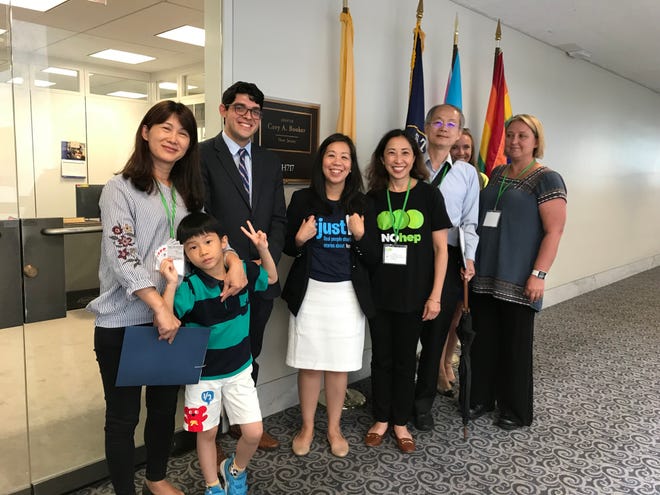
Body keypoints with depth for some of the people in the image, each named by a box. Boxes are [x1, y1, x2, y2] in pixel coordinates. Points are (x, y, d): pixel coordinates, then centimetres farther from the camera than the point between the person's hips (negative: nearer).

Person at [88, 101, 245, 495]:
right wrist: (159, 306, -26)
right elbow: (121, 256, -18)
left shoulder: (187, 192, 10)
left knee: (165, 406, 20)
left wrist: (234, 258, -10)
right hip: (124, 323, -5)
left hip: (174, 318, 6)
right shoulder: (121, 188, -8)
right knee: (123, 415, 9)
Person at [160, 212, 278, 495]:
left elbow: (271, 278, 11)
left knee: (254, 433, 2)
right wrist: (171, 284, -37)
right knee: (207, 433, 14)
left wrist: (263, 249, -3)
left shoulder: (244, 272, -8)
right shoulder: (190, 287, -20)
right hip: (202, 375, -2)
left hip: (239, 370, 3)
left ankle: (235, 469, 35)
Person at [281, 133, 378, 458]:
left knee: (340, 366, 10)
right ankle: (307, 427, 29)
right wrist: (299, 240, -16)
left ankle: (334, 428, 30)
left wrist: (360, 236, -17)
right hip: (310, 293, -1)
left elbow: (372, 258, 0)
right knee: (309, 365, 8)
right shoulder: (302, 199, -3)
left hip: (348, 295, 1)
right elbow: (287, 248, 5)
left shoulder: (362, 204, 0)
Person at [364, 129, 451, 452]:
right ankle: (381, 419, 29)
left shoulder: (429, 195, -4)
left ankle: (400, 422, 28)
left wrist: (435, 295, -7)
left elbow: (440, 248, -3)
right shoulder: (373, 197, 3)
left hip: (413, 294, -2)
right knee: (381, 358, 12)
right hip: (378, 293, 2)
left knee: (405, 359, 11)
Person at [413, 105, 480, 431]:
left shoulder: (467, 173, 8)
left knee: (435, 334, 10)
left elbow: (470, 221, 6)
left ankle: (423, 404, 27)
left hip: (447, 259, 2)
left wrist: (469, 257, -7)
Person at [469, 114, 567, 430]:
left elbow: (554, 231, -12)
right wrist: (471, 261, 15)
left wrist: (539, 274, -19)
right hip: (484, 274, 6)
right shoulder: (497, 174, 13)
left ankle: (516, 411, 23)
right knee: (483, 339, 12)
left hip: (517, 279, -6)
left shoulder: (546, 179, -6)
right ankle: (481, 398, 30)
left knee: (515, 344, 6)